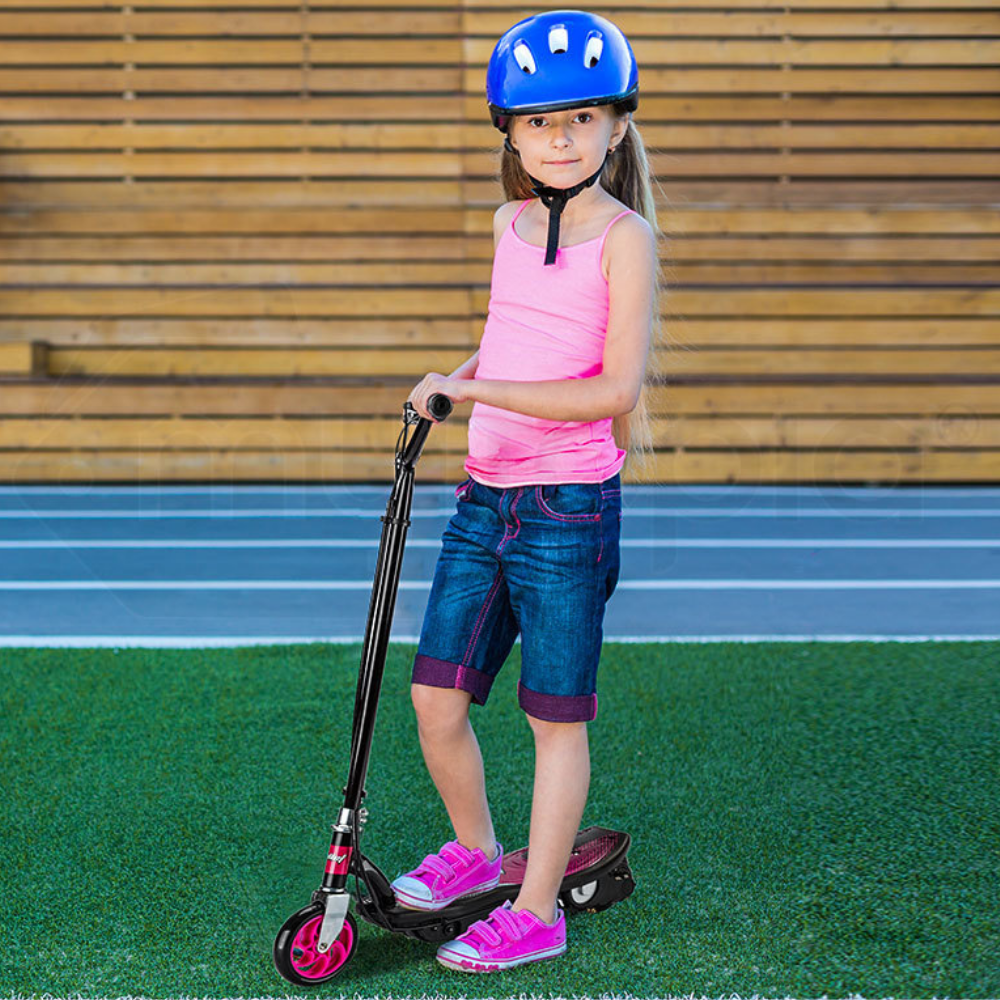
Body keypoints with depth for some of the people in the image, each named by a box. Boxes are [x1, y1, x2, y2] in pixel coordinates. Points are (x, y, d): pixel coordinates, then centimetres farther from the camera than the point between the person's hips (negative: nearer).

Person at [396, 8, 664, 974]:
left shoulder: (624, 236, -10)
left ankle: (536, 910, 17)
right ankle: (473, 849, 33)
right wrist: (463, 371, 10)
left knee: (558, 716, 5)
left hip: (569, 507, -6)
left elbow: (616, 389, -19)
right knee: (435, 700, 8)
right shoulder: (510, 222, 9)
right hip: (486, 497, 6)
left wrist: (477, 389, -18)